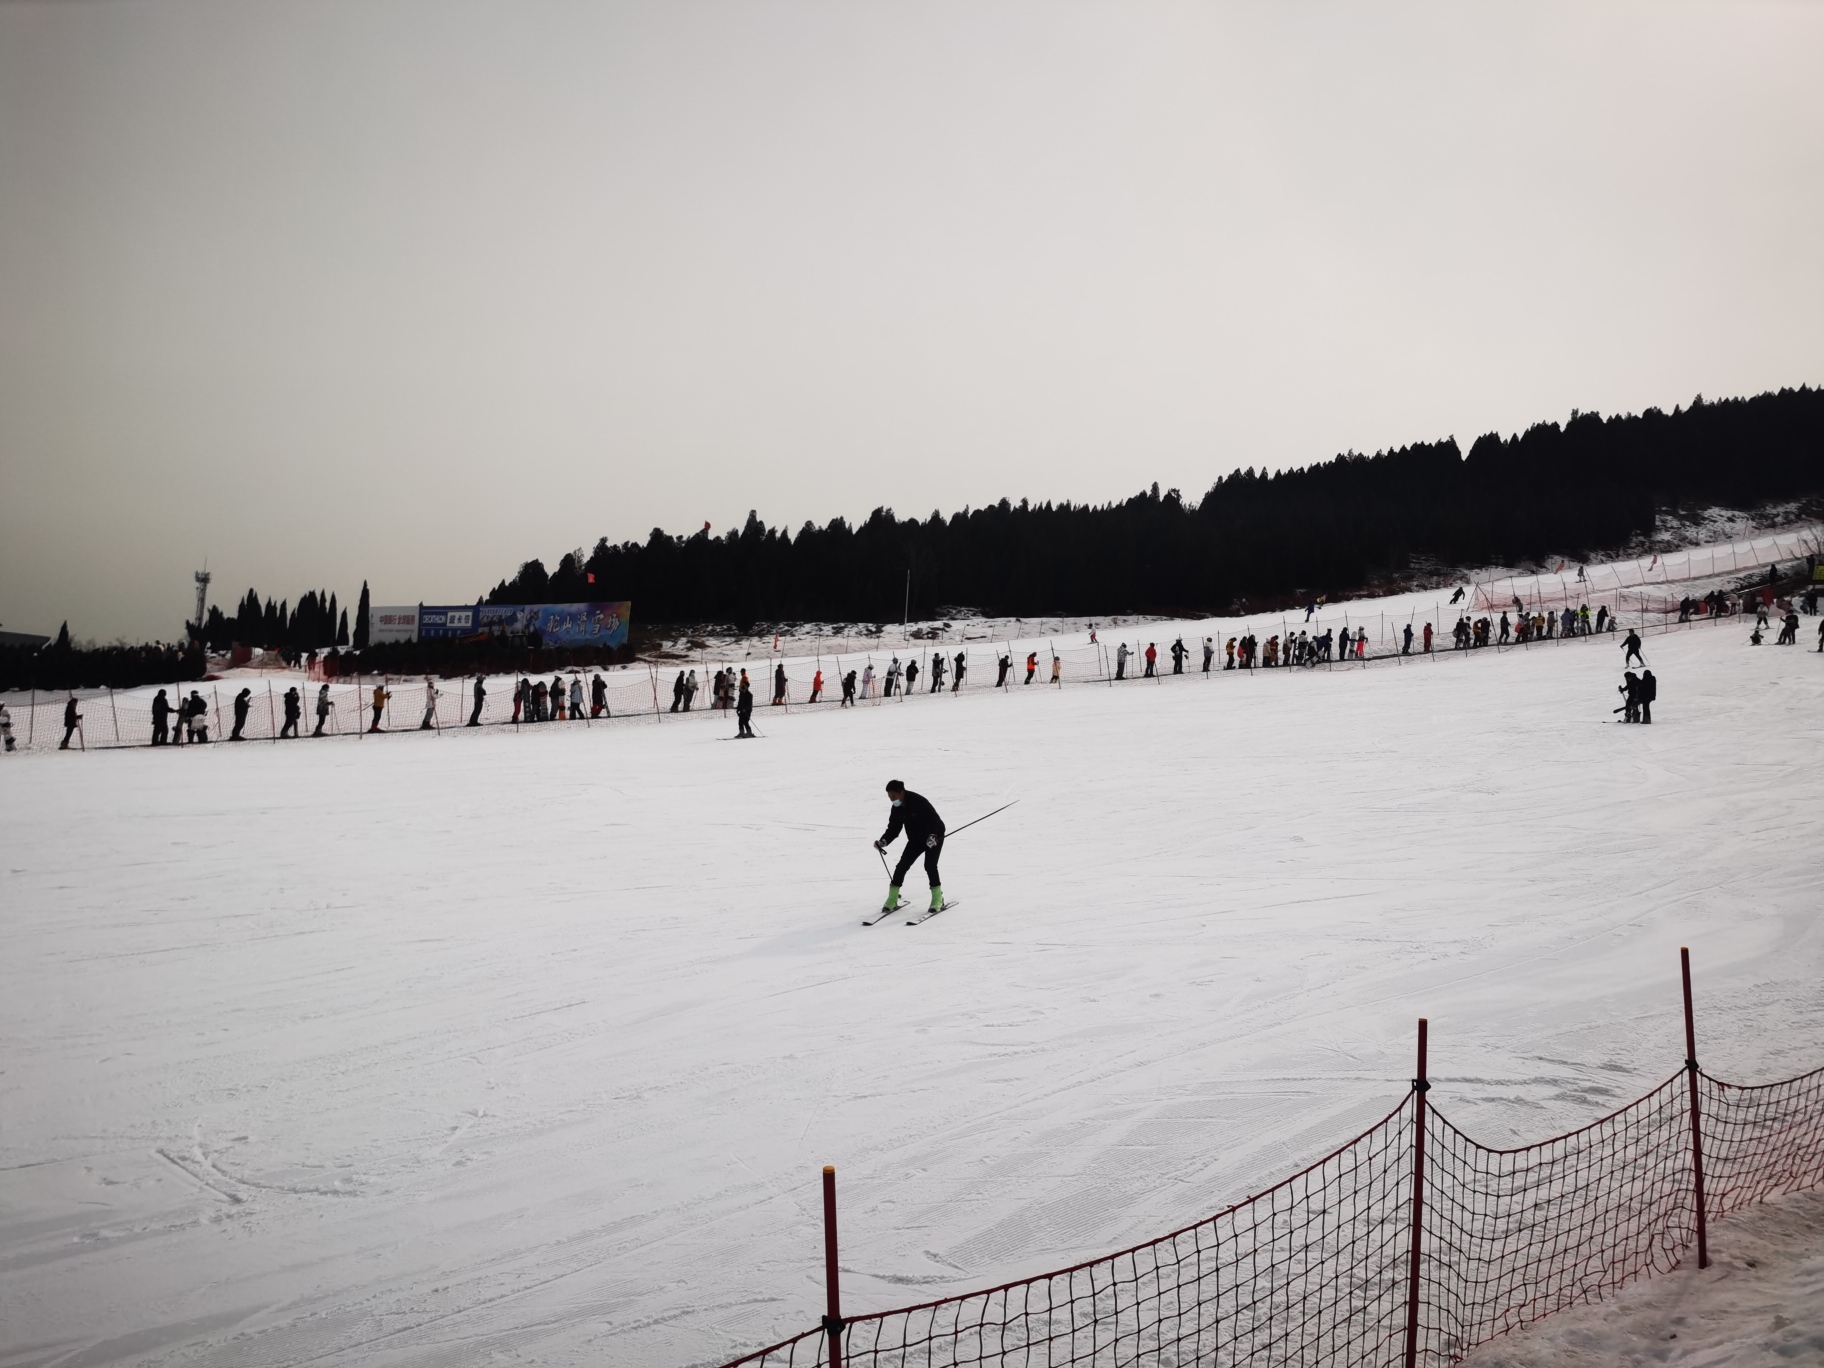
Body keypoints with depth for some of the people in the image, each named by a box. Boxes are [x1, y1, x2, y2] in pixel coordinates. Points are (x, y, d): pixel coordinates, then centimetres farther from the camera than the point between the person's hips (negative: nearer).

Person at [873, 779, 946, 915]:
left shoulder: (919, 802, -26)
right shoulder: (897, 808, -4)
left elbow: (933, 819, -27)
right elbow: (893, 828, 0)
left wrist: (932, 836, -39)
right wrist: (884, 841, -15)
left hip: (933, 837, -6)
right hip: (915, 839, 7)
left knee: (930, 865, -19)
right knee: (901, 866, -2)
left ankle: (938, 898, -3)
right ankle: (892, 899, 7)